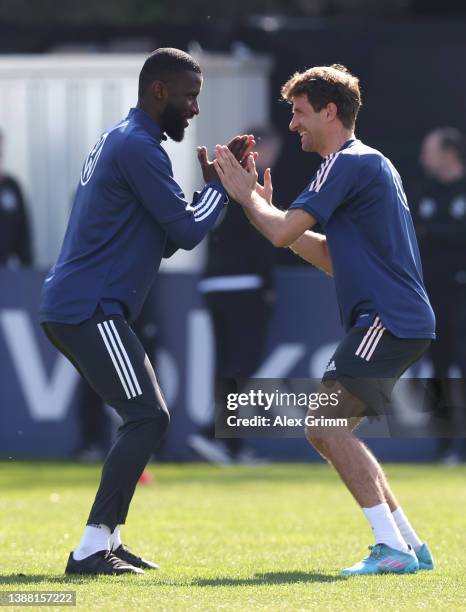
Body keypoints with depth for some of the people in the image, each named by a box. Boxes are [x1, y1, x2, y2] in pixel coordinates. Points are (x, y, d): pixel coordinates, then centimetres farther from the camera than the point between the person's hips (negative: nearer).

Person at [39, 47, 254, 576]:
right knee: (148, 418, -13)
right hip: (89, 309, -11)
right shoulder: (138, 147, -13)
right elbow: (188, 231, -14)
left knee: (144, 418, 15)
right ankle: (91, 548, -17)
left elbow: (168, 236, 23)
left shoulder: (118, 141, 20)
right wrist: (219, 183, 2)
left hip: (71, 308, 11)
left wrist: (219, 180, 12)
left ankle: (107, 539, 16)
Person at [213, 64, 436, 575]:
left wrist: (246, 195, 1)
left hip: (388, 319, -11)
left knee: (325, 426, -17)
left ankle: (393, 547, -21)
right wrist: (264, 205, 21)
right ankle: (409, 543, 12)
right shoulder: (366, 164, 23)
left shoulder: (349, 164, -11)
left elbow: (283, 232, -18)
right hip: (401, 321, 11)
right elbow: (332, 258, 25)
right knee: (328, 431, 12)